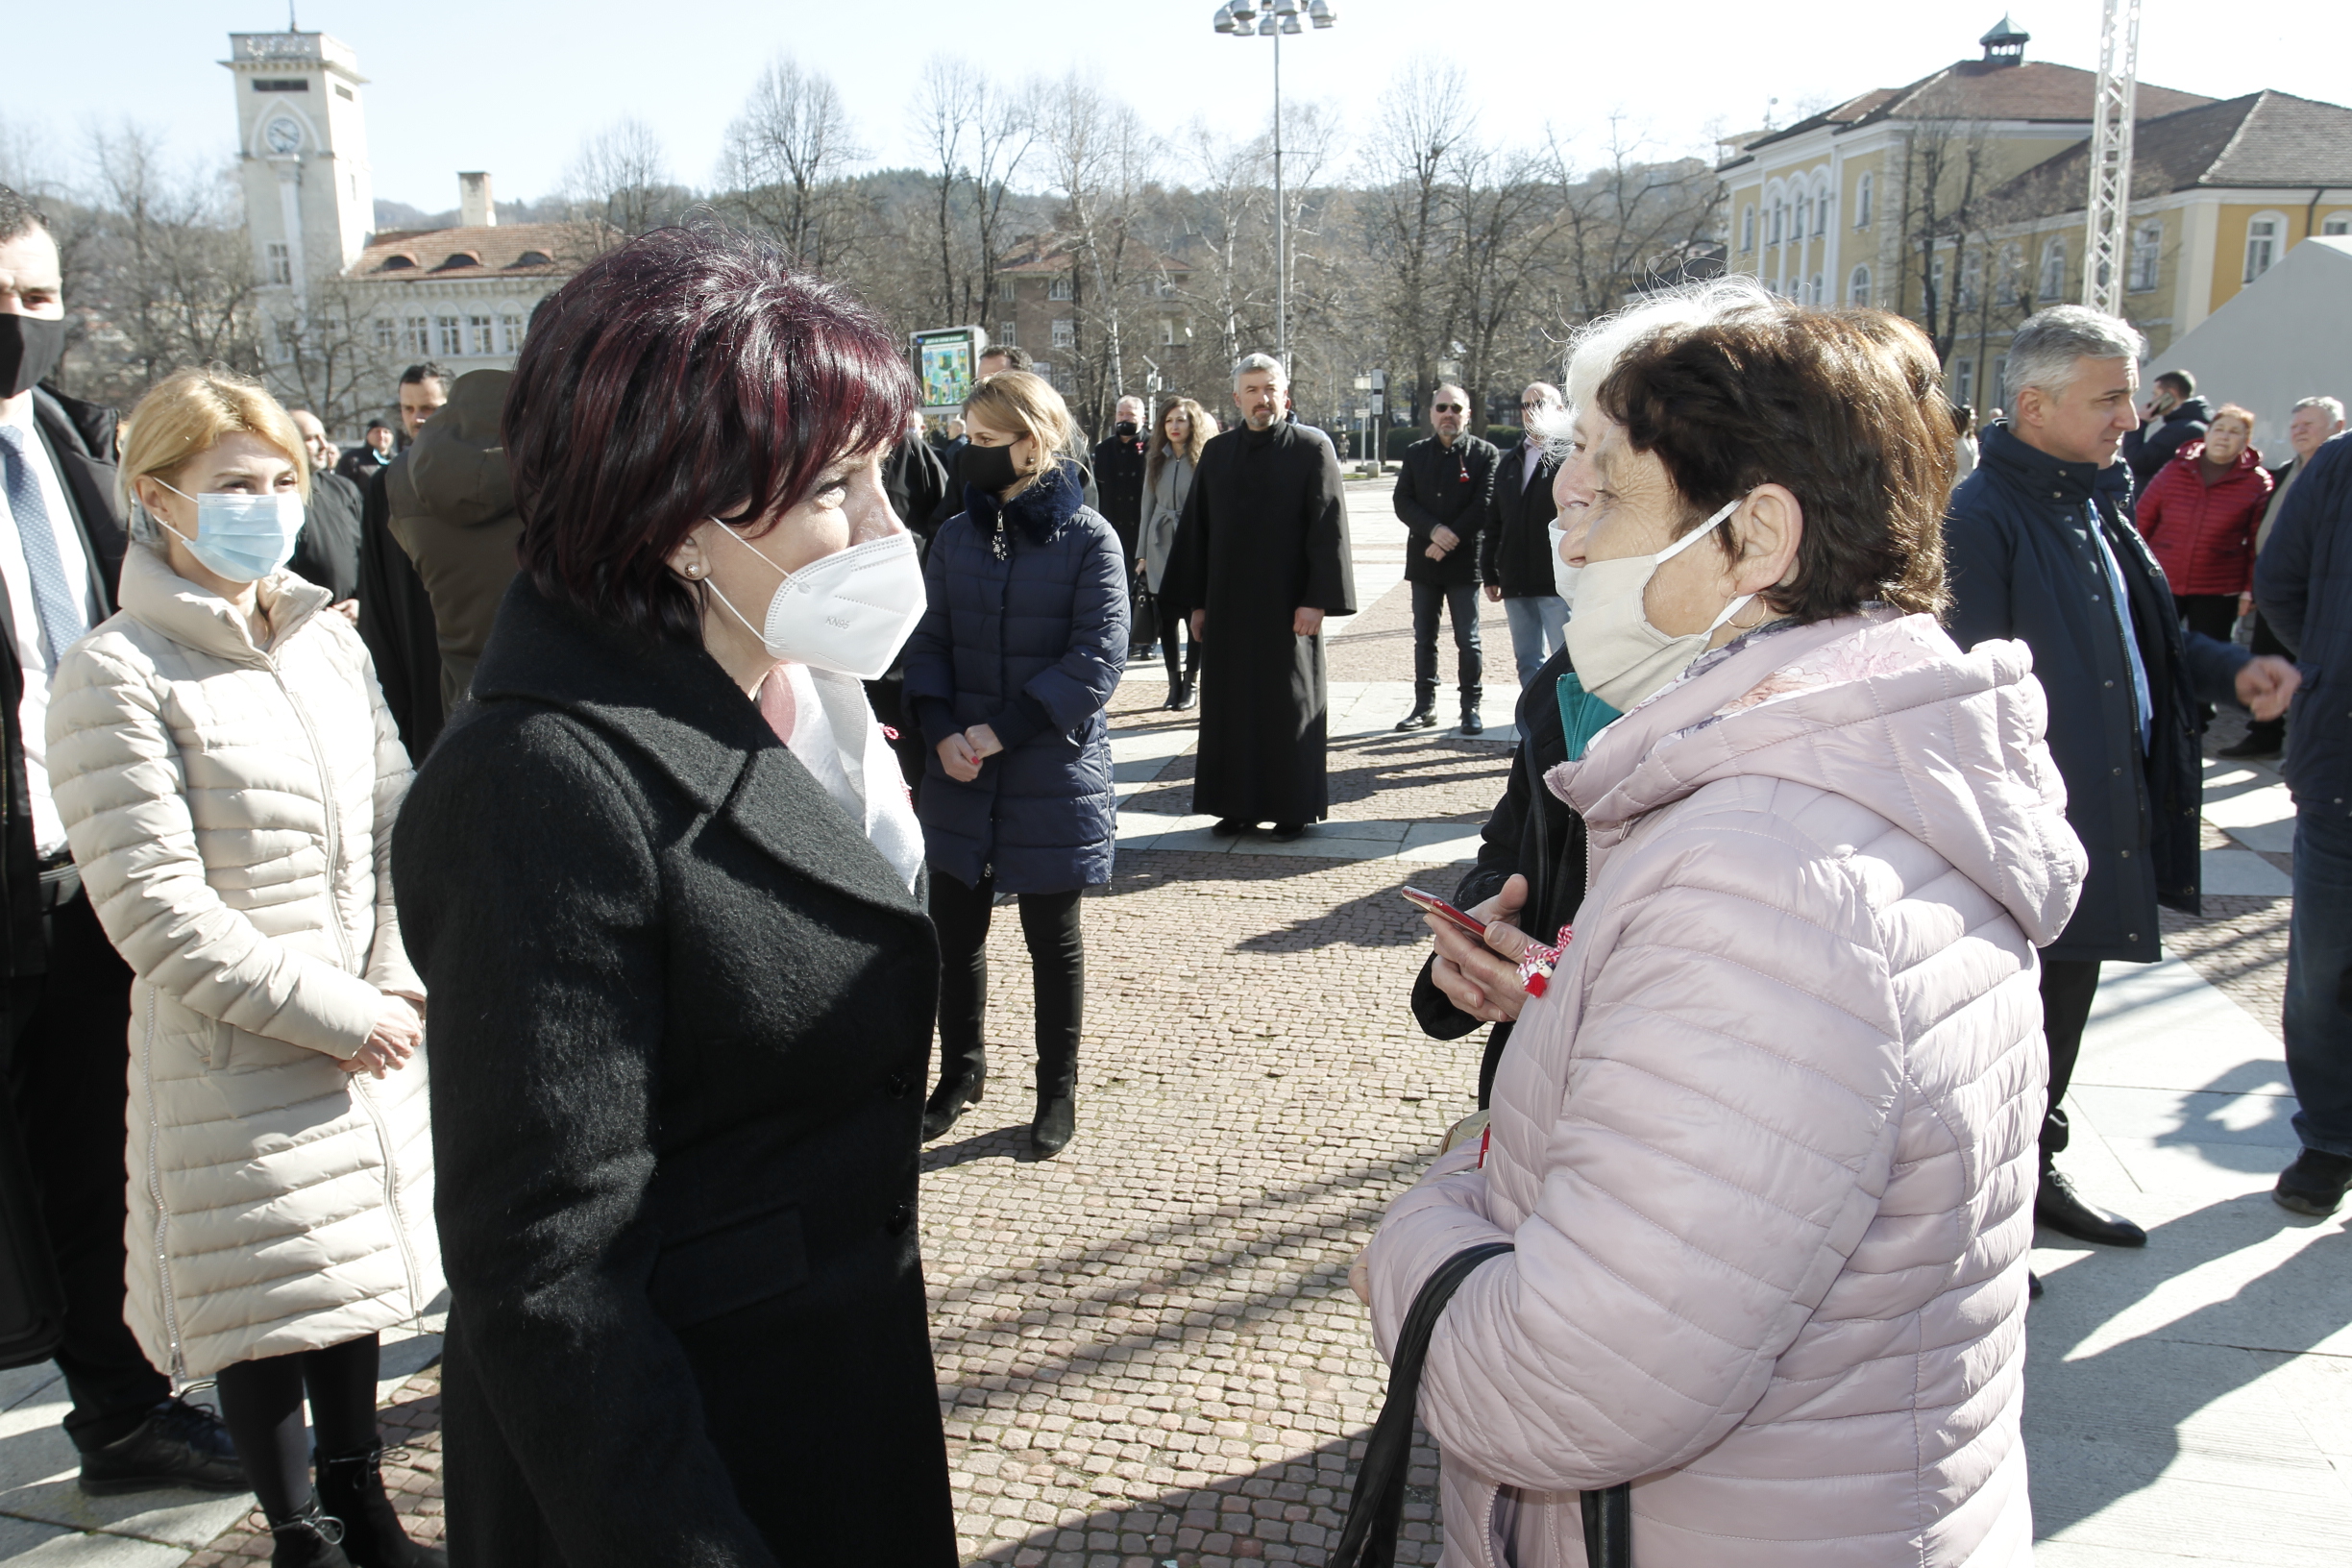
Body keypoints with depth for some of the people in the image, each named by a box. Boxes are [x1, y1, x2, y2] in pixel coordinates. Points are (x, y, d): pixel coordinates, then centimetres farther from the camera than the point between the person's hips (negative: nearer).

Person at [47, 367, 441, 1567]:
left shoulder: (328, 639, 6)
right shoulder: (117, 675, -12)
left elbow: (392, 822, 8)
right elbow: (153, 906, -16)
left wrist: (397, 984, -5)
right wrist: (327, 1010, -15)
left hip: (366, 1034, 6)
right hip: (236, 1056, -5)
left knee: (356, 1273, 18)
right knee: (272, 1297, 7)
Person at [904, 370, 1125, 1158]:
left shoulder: (1089, 539, -8)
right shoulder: (954, 537, 6)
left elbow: (1098, 658, -14)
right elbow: (928, 642, 6)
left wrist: (1001, 731, -19)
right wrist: (942, 730, -12)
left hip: (1053, 772, -4)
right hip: (959, 771, 4)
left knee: (1053, 938, 9)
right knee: (953, 927, 11)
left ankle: (1057, 1089, 26)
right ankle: (961, 1069, 33)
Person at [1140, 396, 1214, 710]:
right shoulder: (1156, 460, 11)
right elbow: (1148, 506, 15)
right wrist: (1143, 553, 13)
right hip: (1161, 548, 4)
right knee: (1166, 619, 4)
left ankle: (1189, 686, 9)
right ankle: (1174, 683, 14)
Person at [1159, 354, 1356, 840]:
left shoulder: (1312, 449, -3)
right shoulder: (1216, 453, 8)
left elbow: (1328, 528, -7)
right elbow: (1195, 530, 10)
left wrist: (1317, 600, -14)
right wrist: (1195, 601, 6)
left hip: (1288, 605, -4)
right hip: (1227, 604, 4)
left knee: (1290, 706, 3)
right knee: (1230, 705, 8)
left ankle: (1293, 808, 13)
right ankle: (1236, 805, 18)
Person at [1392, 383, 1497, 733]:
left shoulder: (1485, 453, 1)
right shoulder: (1416, 453, 10)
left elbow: (1484, 506, -7)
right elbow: (1402, 502, 2)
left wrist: (1450, 540, -14)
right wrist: (1433, 530, -15)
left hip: (1465, 560, -3)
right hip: (1423, 560, 3)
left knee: (1468, 640, 1)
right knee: (1423, 639, 8)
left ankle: (1471, 708, 10)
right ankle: (1425, 707, 16)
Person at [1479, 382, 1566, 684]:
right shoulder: (1511, 461, 17)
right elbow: (1494, 521, 18)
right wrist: (1490, 574, 14)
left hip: (1558, 581, -6)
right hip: (1516, 582, 6)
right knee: (1527, 662, 12)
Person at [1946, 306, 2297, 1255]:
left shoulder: (2093, 502, 12)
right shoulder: (1983, 520, -18)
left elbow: (2143, 637, 23)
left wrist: (2229, 669, 5)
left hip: (2101, 818, 9)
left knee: (2064, 1008, 21)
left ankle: (2038, 1170, 38)